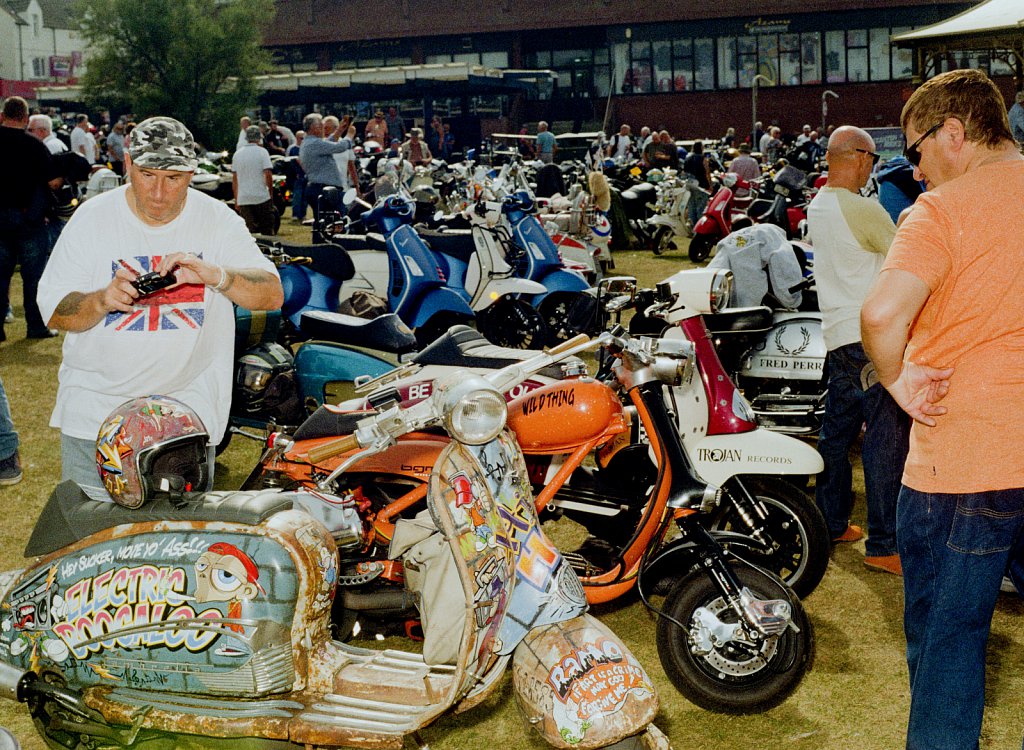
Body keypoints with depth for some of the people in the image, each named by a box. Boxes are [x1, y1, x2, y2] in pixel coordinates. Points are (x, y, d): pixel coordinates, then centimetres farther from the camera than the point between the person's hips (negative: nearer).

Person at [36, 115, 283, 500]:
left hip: (187, 410, 0)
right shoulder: (92, 218, -2)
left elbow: (272, 294, -9)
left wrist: (213, 274, -27)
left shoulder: (218, 220, -2)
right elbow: (53, 309, -5)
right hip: (95, 410, 0)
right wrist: (102, 300, -26)